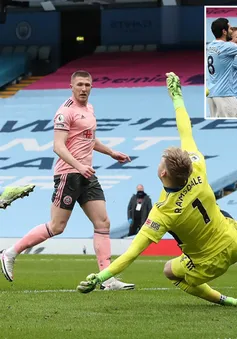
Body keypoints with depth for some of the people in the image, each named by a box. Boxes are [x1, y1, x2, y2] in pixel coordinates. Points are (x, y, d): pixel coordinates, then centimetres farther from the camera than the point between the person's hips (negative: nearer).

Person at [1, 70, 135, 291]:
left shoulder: (89, 109, 16)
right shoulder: (66, 111, -12)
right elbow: (58, 146, -21)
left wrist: (111, 153, 36)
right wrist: (79, 166, -33)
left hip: (87, 175, 8)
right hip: (68, 175, -8)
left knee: (102, 223, -1)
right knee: (57, 227, -7)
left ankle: (107, 279, -4)